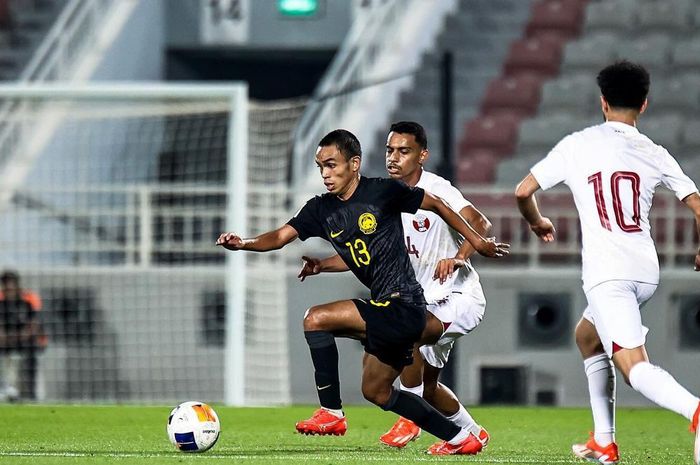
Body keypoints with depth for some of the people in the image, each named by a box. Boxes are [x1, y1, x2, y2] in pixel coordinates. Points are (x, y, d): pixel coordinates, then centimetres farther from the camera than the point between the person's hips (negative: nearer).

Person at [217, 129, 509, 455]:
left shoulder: (383, 192, -10)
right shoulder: (321, 210, 7)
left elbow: (436, 205, 2)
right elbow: (281, 237, -3)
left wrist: (477, 242, 8)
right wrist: (243, 243, -23)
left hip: (402, 307, -9)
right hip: (383, 309, 9)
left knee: (316, 319, -18)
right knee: (377, 393, 18)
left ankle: (331, 413, -7)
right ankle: (457, 437, 28)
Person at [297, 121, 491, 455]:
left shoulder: (435, 190, -17)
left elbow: (480, 224, -29)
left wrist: (458, 258, -45)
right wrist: (321, 265, -7)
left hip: (459, 298, -8)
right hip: (428, 302, 8)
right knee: (427, 386, 13)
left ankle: (411, 419, -19)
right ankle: (472, 436, 36)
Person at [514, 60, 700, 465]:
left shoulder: (576, 146, 4)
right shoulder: (655, 154, 10)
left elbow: (523, 192, 4)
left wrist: (538, 223, 26)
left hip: (607, 272, -5)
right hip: (647, 270, 5)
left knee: (634, 365, -16)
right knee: (587, 337, 29)